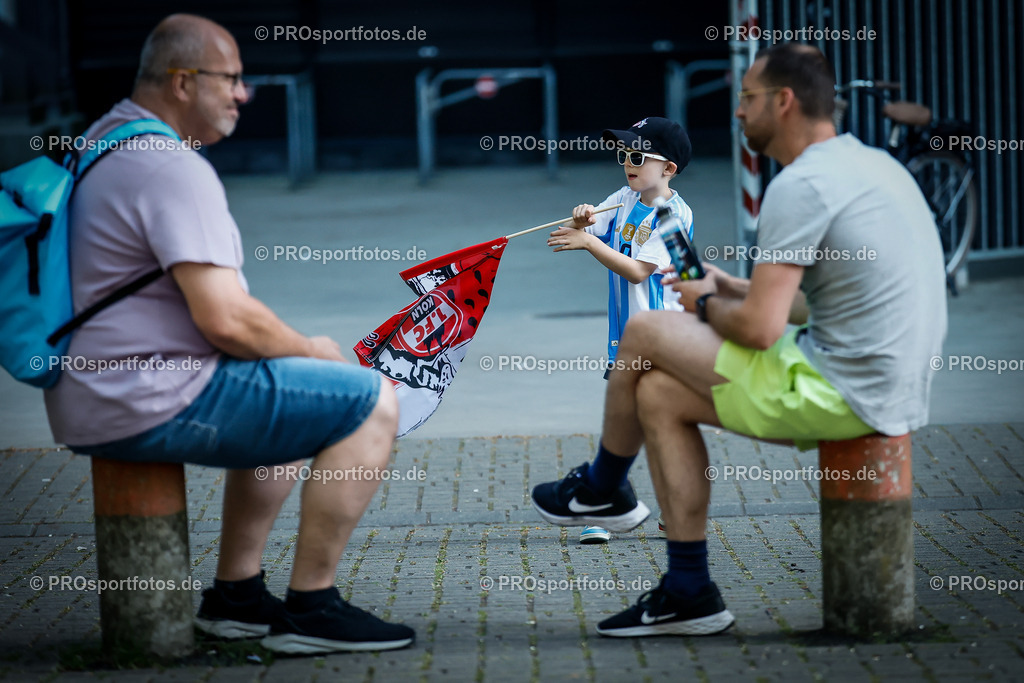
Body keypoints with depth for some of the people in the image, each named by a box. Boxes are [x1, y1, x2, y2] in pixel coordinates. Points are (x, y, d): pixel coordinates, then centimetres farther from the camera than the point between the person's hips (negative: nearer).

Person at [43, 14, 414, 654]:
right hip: (153, 403, -11)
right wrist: (311, 349, -4)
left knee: (288, 396, 31)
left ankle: (237, 593, 26)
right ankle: (310, 608, -2)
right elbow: (226, 319, -24)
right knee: (370, 401, -8)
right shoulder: (174, 169, -18)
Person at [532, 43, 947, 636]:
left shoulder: (800, 186, -17)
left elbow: (759, 328, -21)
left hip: (841, 395, -10)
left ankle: (602, 489, 27)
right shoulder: (869, 163, 14)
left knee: (646, 333, 1)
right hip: (892, 392, 10)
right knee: (660, 394, 13)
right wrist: (732, 287, 20)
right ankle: (689, 594, 14)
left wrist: (707, 305, 1)